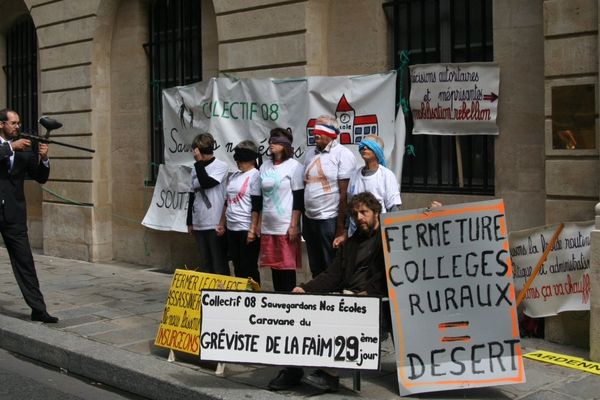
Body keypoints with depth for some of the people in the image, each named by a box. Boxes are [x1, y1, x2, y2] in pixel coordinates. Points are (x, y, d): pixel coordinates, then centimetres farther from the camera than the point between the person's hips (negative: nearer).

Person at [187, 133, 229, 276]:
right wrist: (190, 222, 18)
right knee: (205, 262, 12)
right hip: (199, 224, 7)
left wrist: (199, 161, -12)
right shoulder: (196, 169, 13)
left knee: (219, 263, -2)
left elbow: (206, 183, -21)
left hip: (215, 224, -7)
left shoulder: (221, 166, -6)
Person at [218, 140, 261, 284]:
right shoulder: (234, 176, 15)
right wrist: (222, 224, 17)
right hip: (231, 229, 7)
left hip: (246, 229, -7)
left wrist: (252, 230, -18)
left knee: (249, 269, -1)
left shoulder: (255, 175, -7)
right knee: (237, 268, 12)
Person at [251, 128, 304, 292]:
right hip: (267, 227, 5)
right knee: (274, 267, 8)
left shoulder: (294, 166, -2)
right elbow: (257, 198, 15)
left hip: (286, 227, -5)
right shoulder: (264, 166, 13)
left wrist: (293, 226, -14)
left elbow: (298, 198, -7)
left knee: (287, 267, -3)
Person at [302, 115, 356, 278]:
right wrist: (303, 220, 11)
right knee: (315, 268, 15)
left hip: (330, 220, -6)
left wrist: (341, 224, -15)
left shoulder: (343, 154, -8)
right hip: (309, 218, 6)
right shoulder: (310, 155, 13)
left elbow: (345, 192, -12)